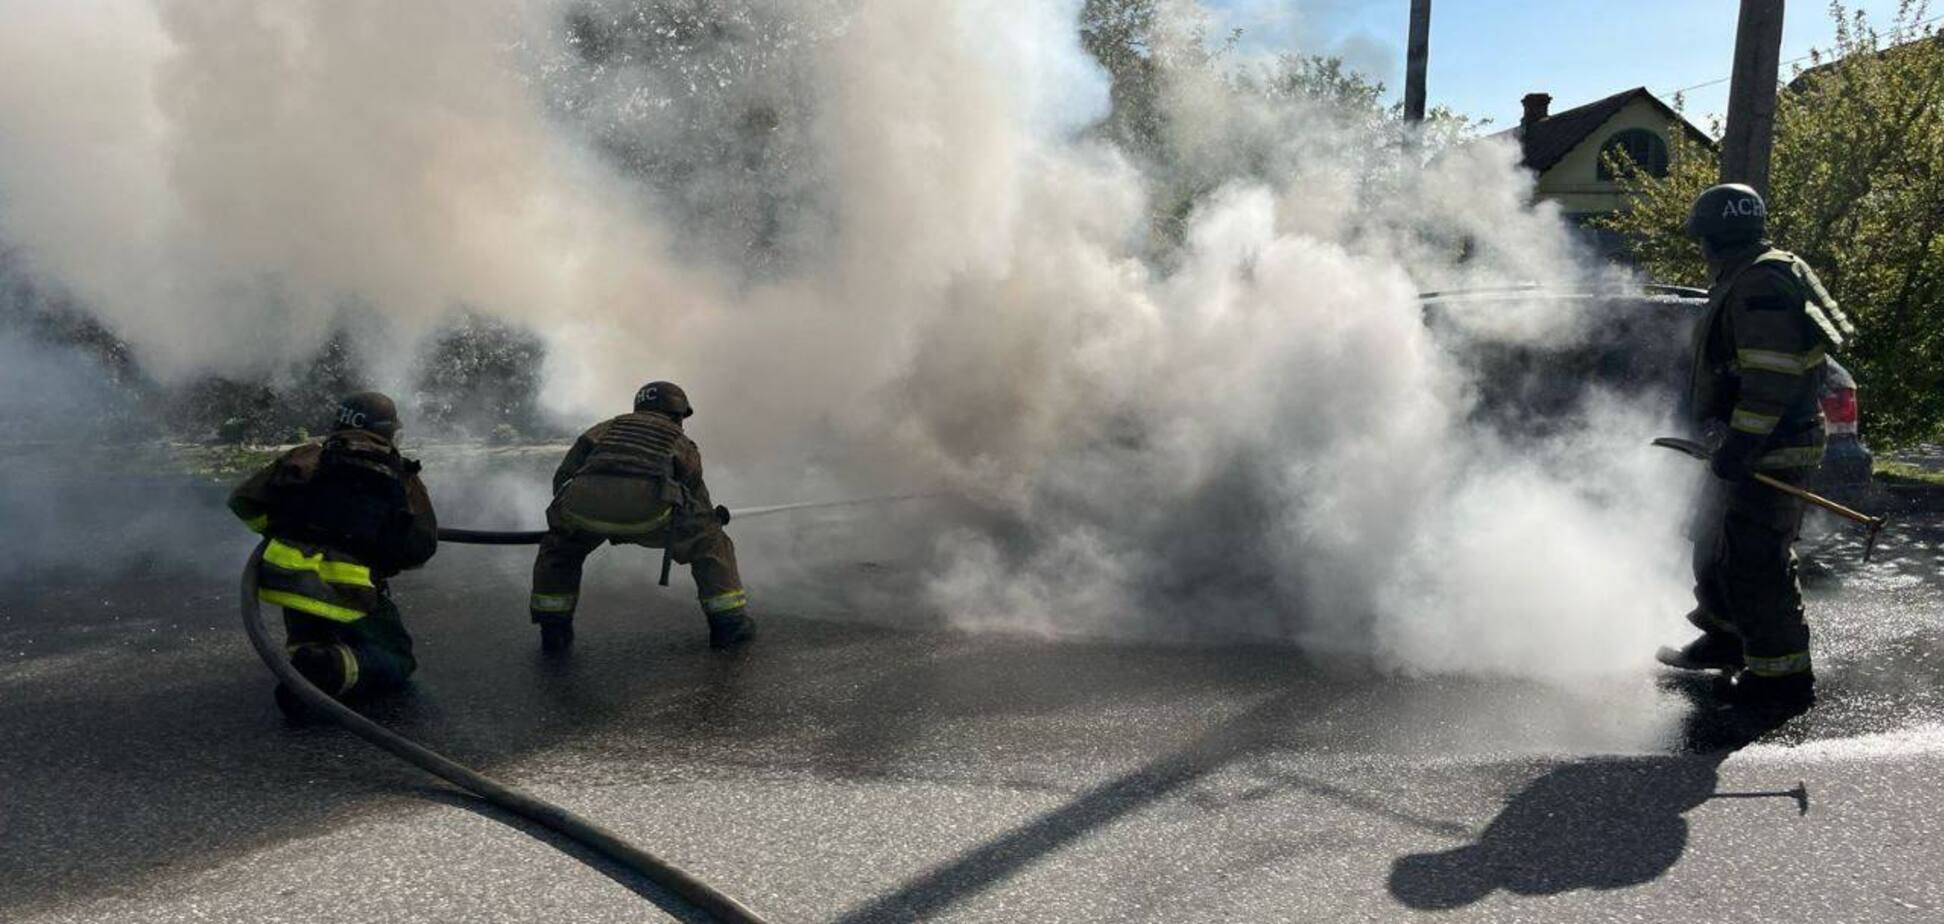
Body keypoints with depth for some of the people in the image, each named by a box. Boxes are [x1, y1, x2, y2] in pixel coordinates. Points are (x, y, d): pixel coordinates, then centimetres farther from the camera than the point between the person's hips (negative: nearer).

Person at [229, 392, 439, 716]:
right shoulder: (401, 477, 8)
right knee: (396, 659, 12)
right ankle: (333, 667, -18)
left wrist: (279, 528, 29)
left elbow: (244, 501, 11)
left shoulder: (308, 457, 11)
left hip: (288, 576, 4)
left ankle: (306, 652, -2)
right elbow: (421, 549, 4)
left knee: (306, 636, 34)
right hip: (353, 590, -3)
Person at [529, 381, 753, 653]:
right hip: (648, 507, -2)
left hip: (581, 504, 2)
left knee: (559, 549, 35)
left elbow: (562, 477, 29)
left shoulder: (606, 428, 36)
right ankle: (729, 622, 18)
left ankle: (553, 630, 30)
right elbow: (698, 498, 39)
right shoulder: (681, 443, 32)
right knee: (711, 542, 21)